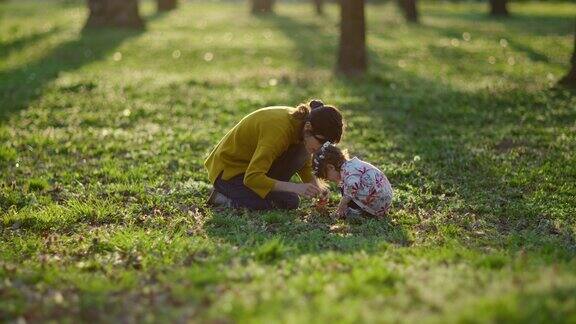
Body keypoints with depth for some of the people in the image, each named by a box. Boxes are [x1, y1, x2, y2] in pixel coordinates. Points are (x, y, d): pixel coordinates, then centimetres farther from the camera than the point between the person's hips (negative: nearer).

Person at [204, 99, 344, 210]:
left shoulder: (302, 124, -8)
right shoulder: (279, 129, -33)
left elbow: (306, 168, 6)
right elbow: (251, 177, -36)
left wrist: (318, 187, -15)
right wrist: (296, 187, -39)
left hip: (252, 162, 8)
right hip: (229, 169, -8)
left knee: (302, 151, -12)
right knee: (289, 201, -21)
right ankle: (224, 198, -7)